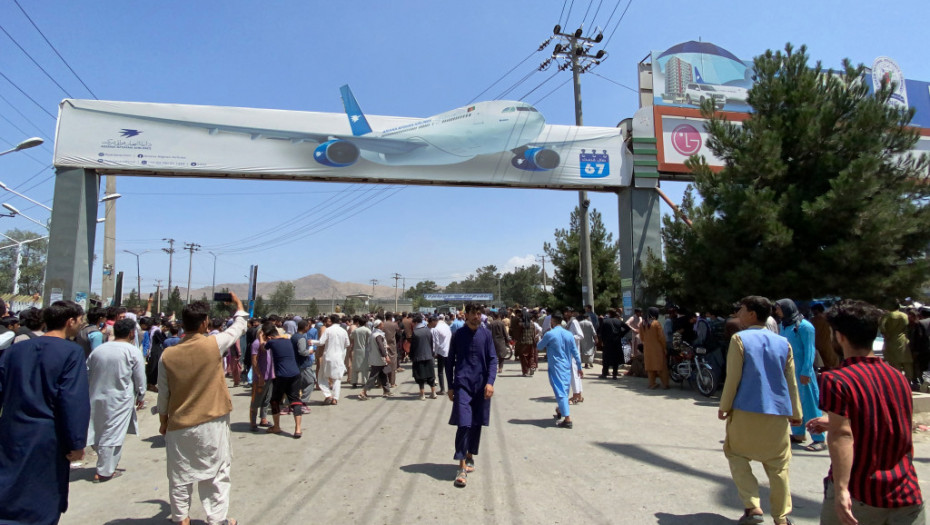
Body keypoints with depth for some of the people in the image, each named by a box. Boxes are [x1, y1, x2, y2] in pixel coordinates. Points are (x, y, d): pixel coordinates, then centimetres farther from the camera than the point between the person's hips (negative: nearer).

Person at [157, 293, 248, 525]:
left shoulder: (168, 354, -7)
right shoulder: (214, 345, -15)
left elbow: (163, 394, 2)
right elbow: (239, 327, 4)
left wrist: (163, 421, 16)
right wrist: (238, 304, 22)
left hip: (179, 426, 3)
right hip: (211, 424, -2)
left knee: (180, 475, 16)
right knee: (216, 472, 10)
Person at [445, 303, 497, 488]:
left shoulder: (486, 334, 3)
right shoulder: (458, 335, 0)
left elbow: (493, 359, 3)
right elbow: (450, 361, 6)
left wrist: (490, 382, -9)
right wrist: (450, 386, 4)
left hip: (481, 386, 2)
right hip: (462, 385, -2)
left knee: (477, 424, 12)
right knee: (464, 424, -11)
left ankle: (470, 456, 33)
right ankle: (462, 467, -6)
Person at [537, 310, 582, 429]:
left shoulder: (549, 334, -13)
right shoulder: (569, 334, 1)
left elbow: (539, 347, 3)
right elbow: (575, 352, 5)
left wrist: (544, 337, 19)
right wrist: (579, 367, 13)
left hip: (556, 367, -6)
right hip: (567, 367, 6)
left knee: (560, 391, -7)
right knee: (564, 390, 20)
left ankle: (567, 419, -14)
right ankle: (560, 411, 40)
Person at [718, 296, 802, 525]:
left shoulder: (740, 339, -8)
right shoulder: (783, 342, 5)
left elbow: (733, 378, -10)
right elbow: (791, 382, 8)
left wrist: (724, 407, -1)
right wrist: (795, 412, 16)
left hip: (745, 411, -4)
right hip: (777, 413, 4)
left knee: (736, 454, 12)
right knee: (778, 465, 13)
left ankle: (752, 506, 2)